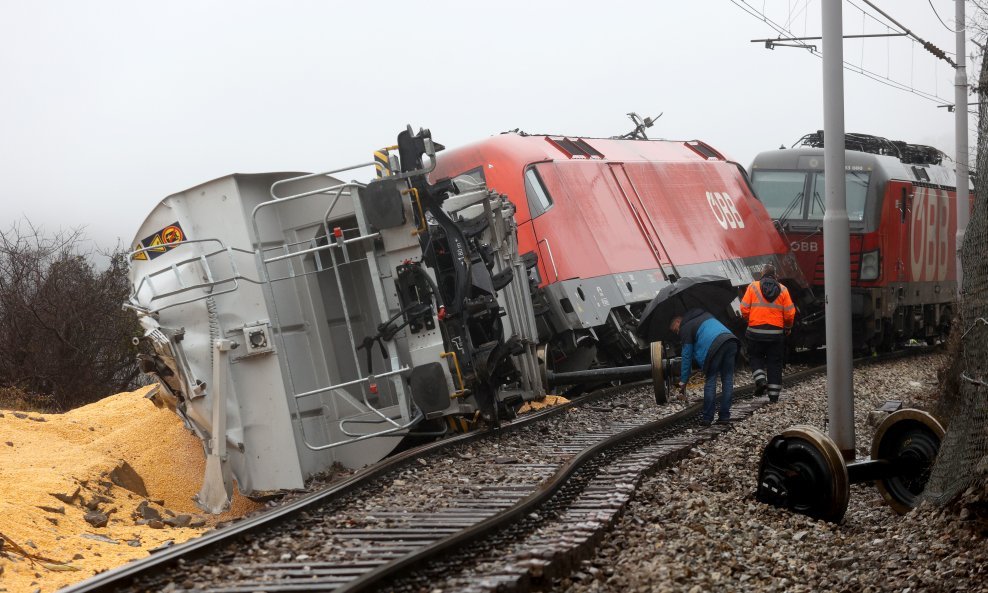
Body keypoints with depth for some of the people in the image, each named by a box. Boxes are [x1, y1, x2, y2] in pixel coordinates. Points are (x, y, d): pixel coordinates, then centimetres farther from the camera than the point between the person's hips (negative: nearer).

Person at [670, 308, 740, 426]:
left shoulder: (685, 328, 13)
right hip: (731, 340, 6)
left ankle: (707, 418, 4)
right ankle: (724, 417, 9)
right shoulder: (705, 314, 35)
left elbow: (687, 356, 12)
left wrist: (684, 380, 18)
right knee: (727, 380, 9)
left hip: (715, 346, -6)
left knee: (710, 381, 3)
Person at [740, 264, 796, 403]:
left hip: (756, 331, -1)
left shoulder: (753, 287, -2)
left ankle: (760, 379, -6)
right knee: (775, 362, 9)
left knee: (755, 356, 18)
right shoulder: (783, 290, 2)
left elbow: (744, 309, -5)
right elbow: (790, 313, 0)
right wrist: (788, 327, 18)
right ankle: (774, 394, 9)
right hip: (776, 333, 1)